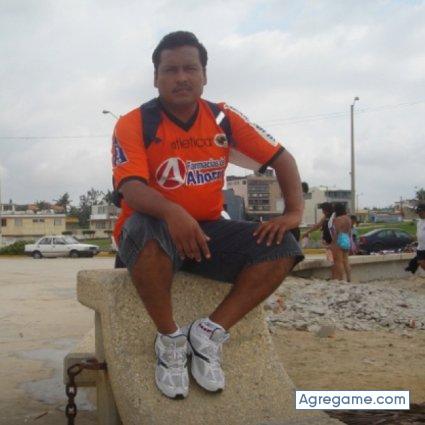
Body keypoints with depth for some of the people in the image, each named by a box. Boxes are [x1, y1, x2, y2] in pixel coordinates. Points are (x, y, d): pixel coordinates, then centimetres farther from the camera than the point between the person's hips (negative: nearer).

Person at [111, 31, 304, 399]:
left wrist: (294, 211, -12)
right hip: (155, 230, -3)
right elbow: (131, 188, -22)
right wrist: (172, 213, -43)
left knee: (282, 247, -17)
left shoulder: (224, 119, 2)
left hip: (208, 231, 4)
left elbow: (280, 158, 5)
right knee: (144, 228, -40)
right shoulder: (134, 124, -8)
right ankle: (170, 338, -19)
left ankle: (209, 333, -14)